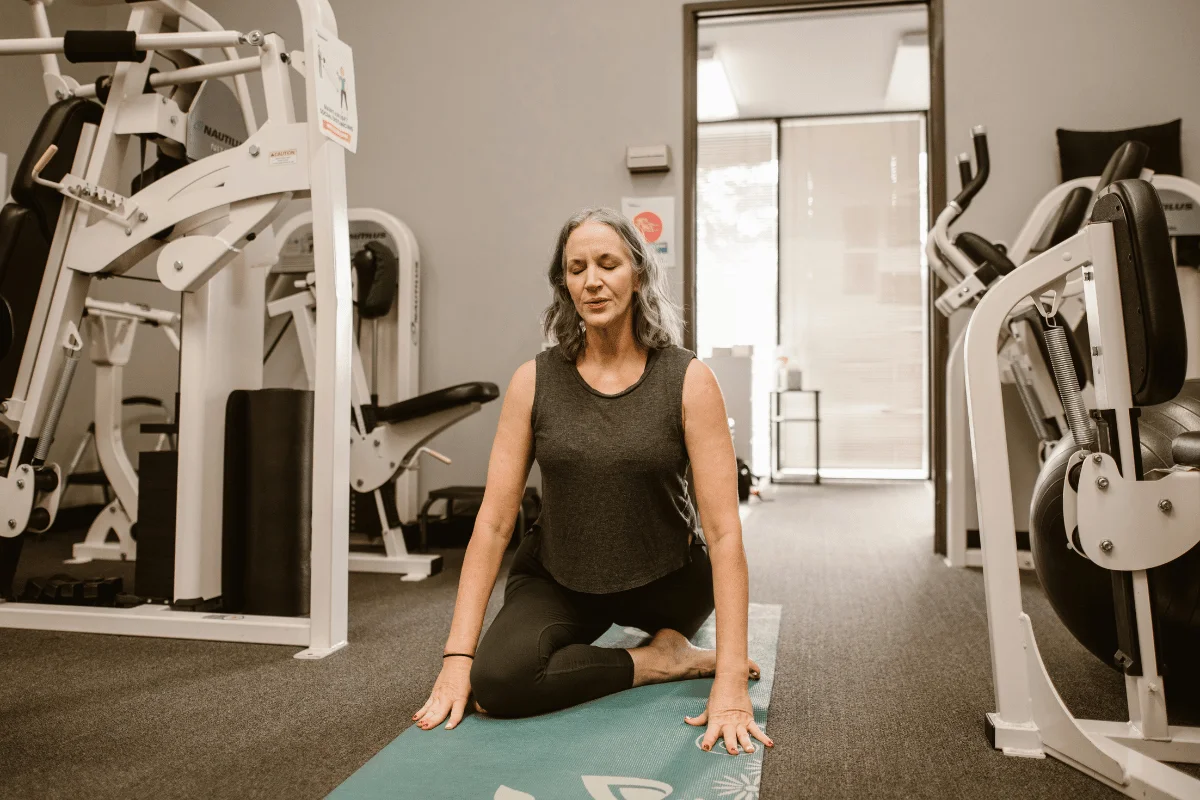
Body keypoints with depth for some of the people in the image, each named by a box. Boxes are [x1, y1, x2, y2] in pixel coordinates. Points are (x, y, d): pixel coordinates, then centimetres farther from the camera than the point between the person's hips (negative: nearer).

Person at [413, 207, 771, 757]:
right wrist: (457, 657, -17)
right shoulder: (534, 381, -10)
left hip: (665, 582, 1)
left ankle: (667, 643, 14)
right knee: (496, 680, -24)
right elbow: (494, 521, -11)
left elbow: (724, 531, -20)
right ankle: (666, 658, -3)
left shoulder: (687, 381, -15)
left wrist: (730, 682, -26)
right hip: (559, 580, 0)